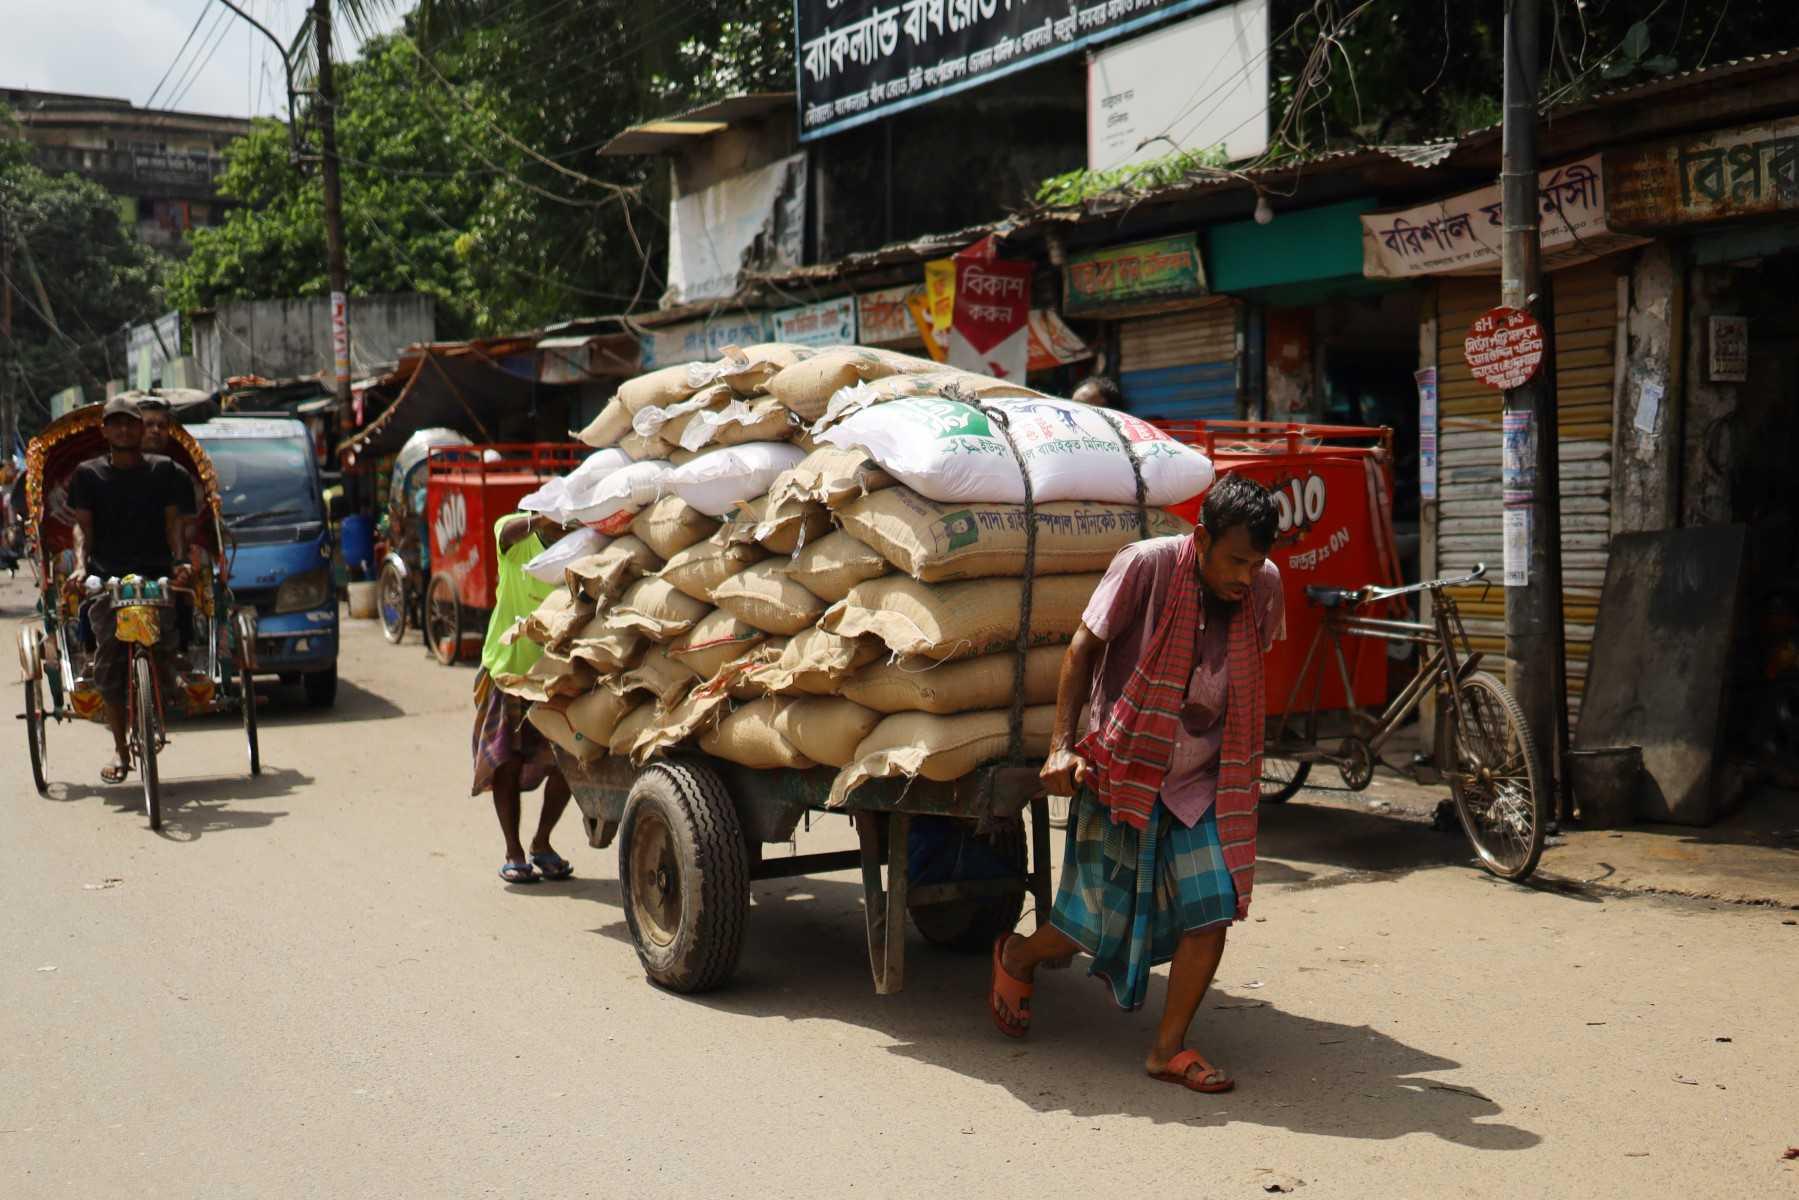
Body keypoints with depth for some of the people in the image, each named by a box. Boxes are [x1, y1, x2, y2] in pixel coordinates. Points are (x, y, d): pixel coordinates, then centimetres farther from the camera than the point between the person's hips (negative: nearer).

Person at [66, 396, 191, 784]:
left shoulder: (162, 471, 13)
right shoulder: (87, 473, 12)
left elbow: (173, 521, 8)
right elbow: (83, 525, 8)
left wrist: (180, 560, -9)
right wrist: (80, 565, -10)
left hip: (156, 576, 0)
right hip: (105, 578, 0)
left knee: (159, 648, -20)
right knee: (109, 662, -13)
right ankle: (120, 748, -1)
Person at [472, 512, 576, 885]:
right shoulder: (521, 540, -7)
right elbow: (508, 530, -31)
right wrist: (539, 520, -51)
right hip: (509, 669, -2)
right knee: (506, 763, 0)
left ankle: (542, 843, 20)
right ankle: (513, 852, 14)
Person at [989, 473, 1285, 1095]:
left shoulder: (1264, 586, -2)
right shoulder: (1147, 565, -17)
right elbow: (1083, 648, -9)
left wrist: (1240, 761, 20)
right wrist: (1062, 745, -13)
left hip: (1203, 781, 4)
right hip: (1123, 768, -4)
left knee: (1214, 909, -7)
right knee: (1094, 924, 2)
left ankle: (1169, 1048, 8)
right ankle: (1016, 956, 34)